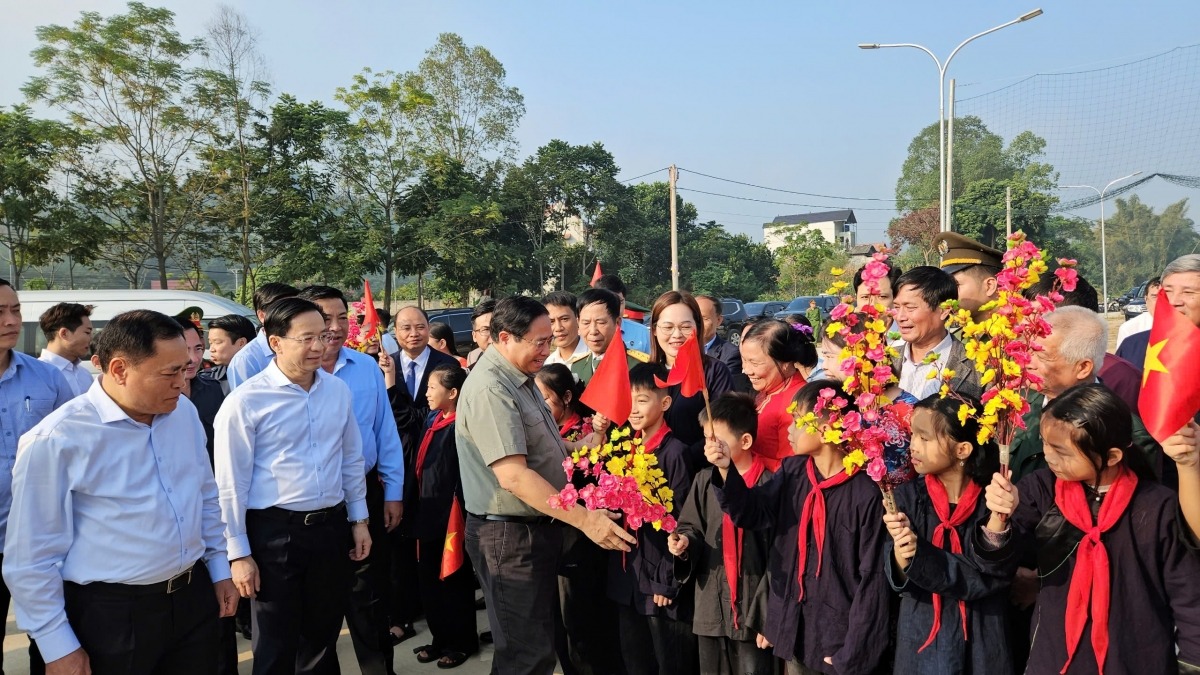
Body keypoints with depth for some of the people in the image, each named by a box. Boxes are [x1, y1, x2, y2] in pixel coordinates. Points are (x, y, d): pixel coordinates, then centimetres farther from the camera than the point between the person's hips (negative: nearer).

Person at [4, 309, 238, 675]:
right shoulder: (56, 440, -17)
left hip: (195, 596, 5)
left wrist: (219, 569, 14)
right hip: (112, 615, -5)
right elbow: (32, 559, -11)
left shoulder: (184, 412, 0)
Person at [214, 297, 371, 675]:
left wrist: (359, 519, 12)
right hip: (274, 531, -4)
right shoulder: (246, 401, -13)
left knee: (323, 637, 20)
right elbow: (232, 483, -10)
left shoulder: (339, 391, 2)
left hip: (331, 525, 4)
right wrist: (238, 552, -8)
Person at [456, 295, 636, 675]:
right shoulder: (490, 389, -22)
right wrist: (584, 520, -28)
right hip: (510, 534, -10)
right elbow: (513, 476, -29)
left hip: (537, 527, 10)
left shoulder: (519, 378, 9)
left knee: (540, 643, 22)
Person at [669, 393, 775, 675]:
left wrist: (767, 617, -9)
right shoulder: (705, 480, 3)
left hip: (752, 610, -5)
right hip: (710, 608, 5)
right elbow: (692, 527, 13)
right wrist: (685, 542, -10)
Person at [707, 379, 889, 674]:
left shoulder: (866, 493, -16)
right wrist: (727, 470, -17)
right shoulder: (792, 471, 1)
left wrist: (853, 651, -11)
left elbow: (872, 578, -13)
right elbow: (752, 514, -1)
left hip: (840, 632, -5)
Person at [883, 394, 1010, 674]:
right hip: (920, 636, 2)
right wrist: (900, 557, -30)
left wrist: (919, 555, -30)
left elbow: (987, 577, -20)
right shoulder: (908, 496, -8)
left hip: (981, 640, -2)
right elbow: (896, 578, -9)